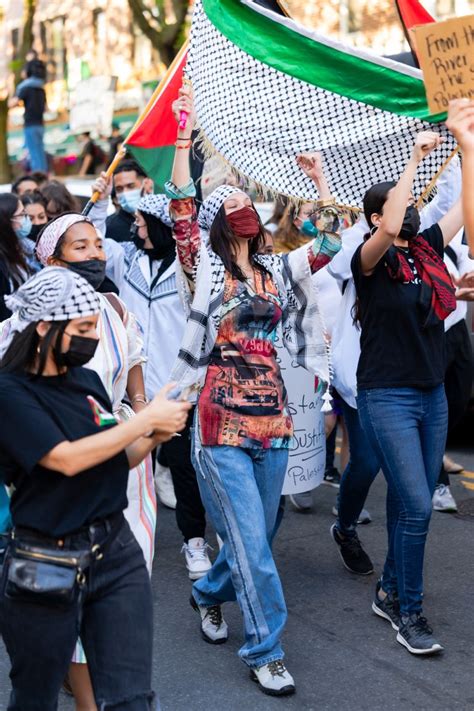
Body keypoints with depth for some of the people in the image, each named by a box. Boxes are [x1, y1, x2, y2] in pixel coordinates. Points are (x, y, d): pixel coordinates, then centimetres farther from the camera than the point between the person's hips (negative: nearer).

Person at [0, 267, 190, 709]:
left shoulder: (87, 380, 7)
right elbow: (67, 459, -22)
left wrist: (153, 438, -5)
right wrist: (145, 419, -17)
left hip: (117, 552, 5)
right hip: (47, 567, -5)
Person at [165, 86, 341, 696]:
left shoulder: (278, 270, 13)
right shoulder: (205, 266, 0)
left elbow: (332, 241, 8)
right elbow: (180, 209, -12)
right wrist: (183, 138, -16)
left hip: (272, 416, 5)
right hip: (222, 419, -5)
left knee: (255, 534, 16)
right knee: (251, 542, -6)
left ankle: (209, 595, 44)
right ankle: (266, 651, 7)